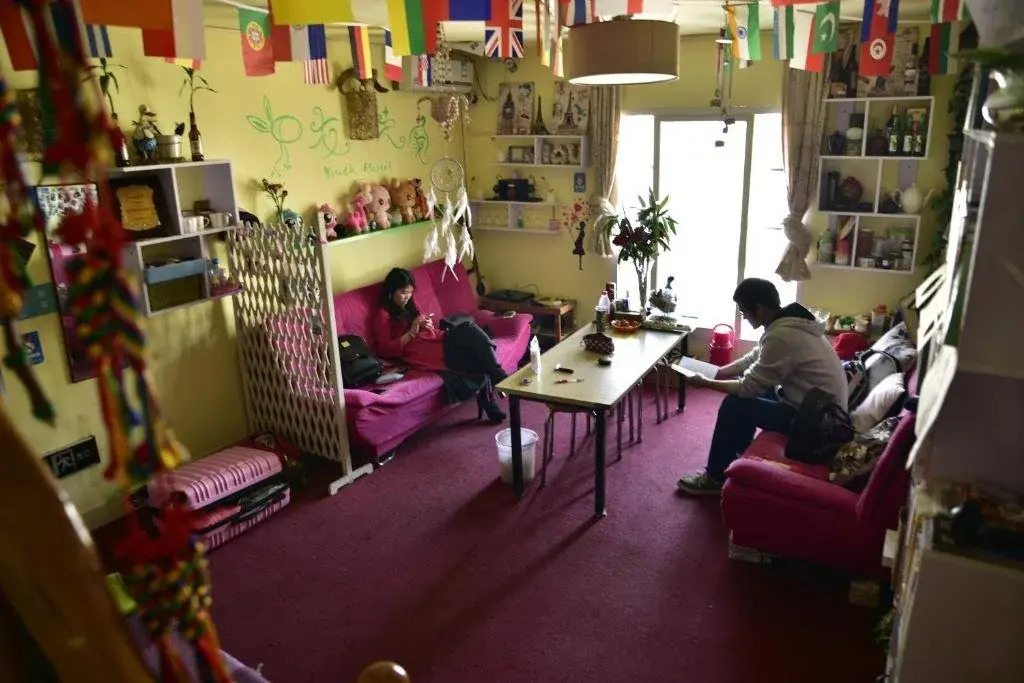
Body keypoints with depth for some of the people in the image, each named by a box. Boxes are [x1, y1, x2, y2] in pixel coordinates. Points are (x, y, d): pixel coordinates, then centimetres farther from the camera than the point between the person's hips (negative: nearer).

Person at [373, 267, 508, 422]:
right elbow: (387, 351, -6)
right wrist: (413, 330, -12)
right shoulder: (383, 315, 3)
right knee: (468, 327, -27)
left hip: (436, 342, 8)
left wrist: (429, 326, 3)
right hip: (421, 353, -7)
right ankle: (499, 377, -24)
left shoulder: (411, 305, 24)